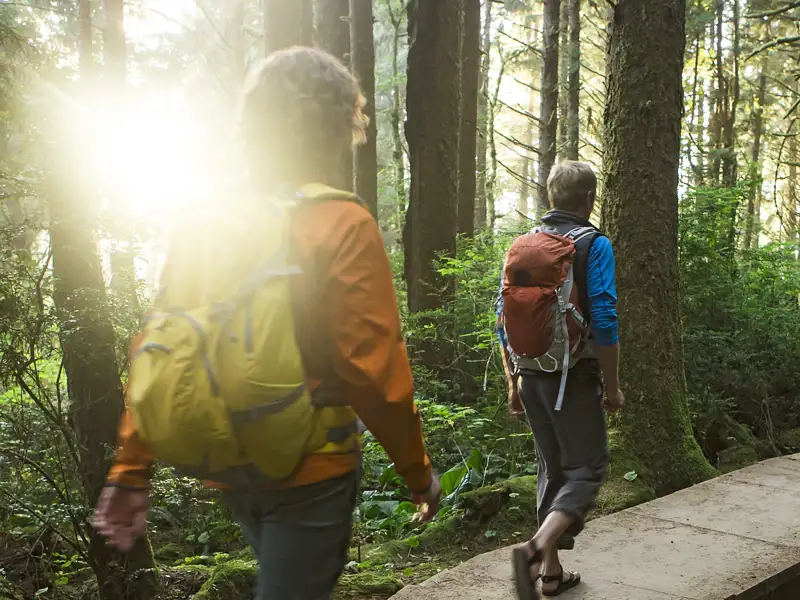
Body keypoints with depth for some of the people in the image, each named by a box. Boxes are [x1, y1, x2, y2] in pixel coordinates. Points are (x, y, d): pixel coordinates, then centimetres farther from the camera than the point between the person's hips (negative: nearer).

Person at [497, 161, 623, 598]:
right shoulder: (594, 245, -8)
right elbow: (604, 321, -14)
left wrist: (513, 384, 15)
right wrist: (612, 385, -5)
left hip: (532, 375, 6)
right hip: (574, 376, -6)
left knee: (552, 469, 16)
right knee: (587, 469, 1)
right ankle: (535, 548, -21)